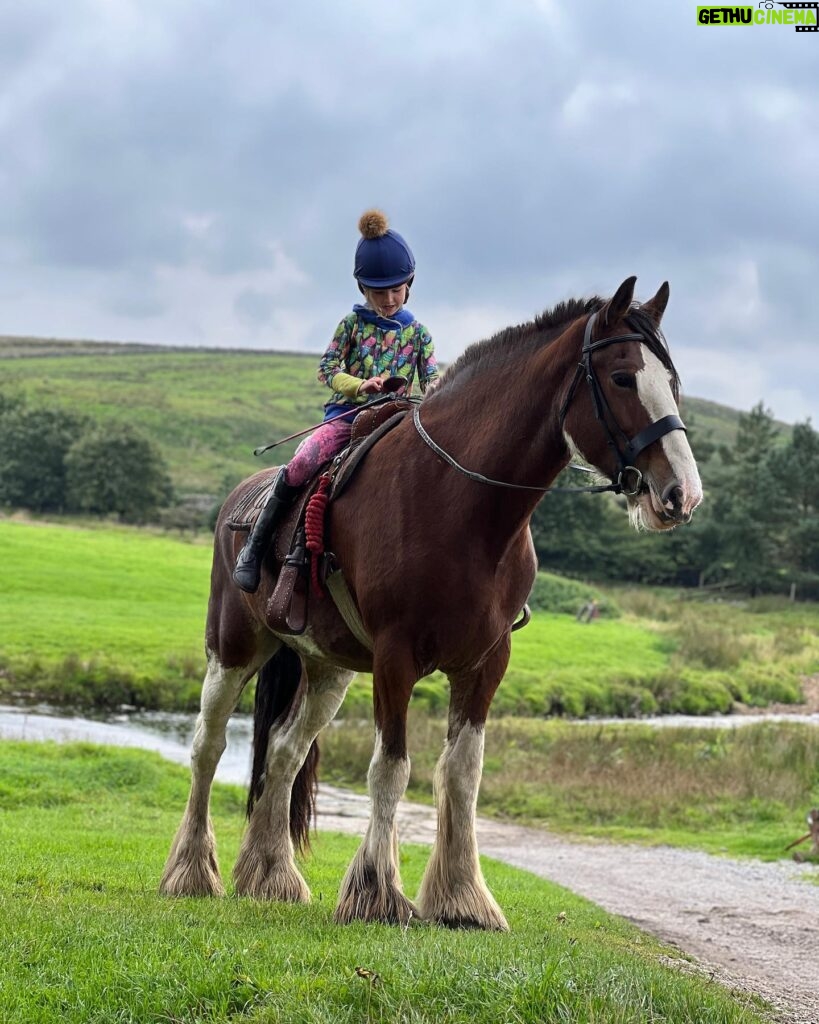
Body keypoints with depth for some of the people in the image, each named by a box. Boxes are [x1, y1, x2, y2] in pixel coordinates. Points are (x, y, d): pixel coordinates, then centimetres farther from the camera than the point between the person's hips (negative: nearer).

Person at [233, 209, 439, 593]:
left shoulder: (417, 333, 11)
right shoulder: (353, 324, 7)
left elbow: (431, 379, 6)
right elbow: (327, 369, 2)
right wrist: (360, 385, -18)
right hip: (347, 415, -2)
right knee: (301, 465, -27)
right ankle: (255, 544, -15)